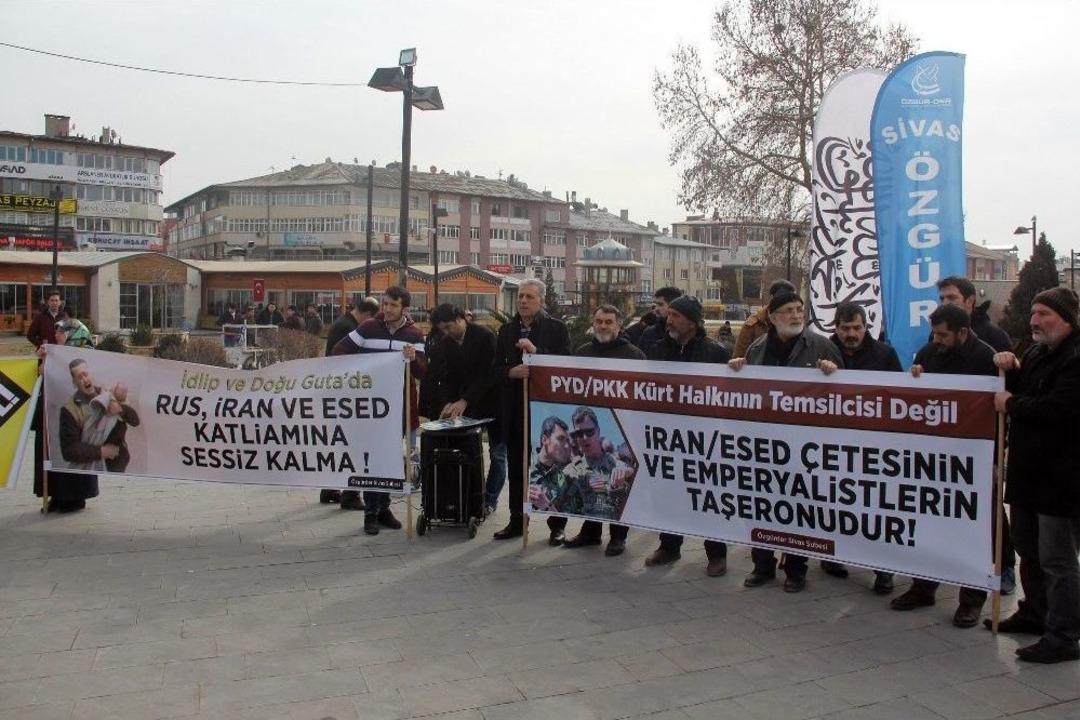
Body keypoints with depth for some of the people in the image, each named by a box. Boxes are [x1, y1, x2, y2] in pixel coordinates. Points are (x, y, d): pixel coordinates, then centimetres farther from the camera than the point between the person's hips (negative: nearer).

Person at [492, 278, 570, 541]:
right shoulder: (507, 330, 10)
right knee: (516, 468, 11)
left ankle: (556, 524, 13)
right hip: (515, 409, 4)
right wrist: (511, 372, -13)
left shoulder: (557, 329, -2)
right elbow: (497, 369, 9)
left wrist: (536, 351, -21)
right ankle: (517, 521, 22)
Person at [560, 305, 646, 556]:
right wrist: (575, 415, 5)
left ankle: (618, 535, 13)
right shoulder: (582, 353, 11)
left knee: (620, 481, 3)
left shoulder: (633, 354, -2)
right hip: (587, 422, 4)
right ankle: (590, 531, 23)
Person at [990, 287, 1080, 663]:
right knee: (1029, 551, 21)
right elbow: (1020, 395, 20)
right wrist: (1009, 371, 1)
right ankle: (1035, 612, 37)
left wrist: (1011, 404, -12)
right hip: (1028, 472, 10)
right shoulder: (1035, 355, 15)